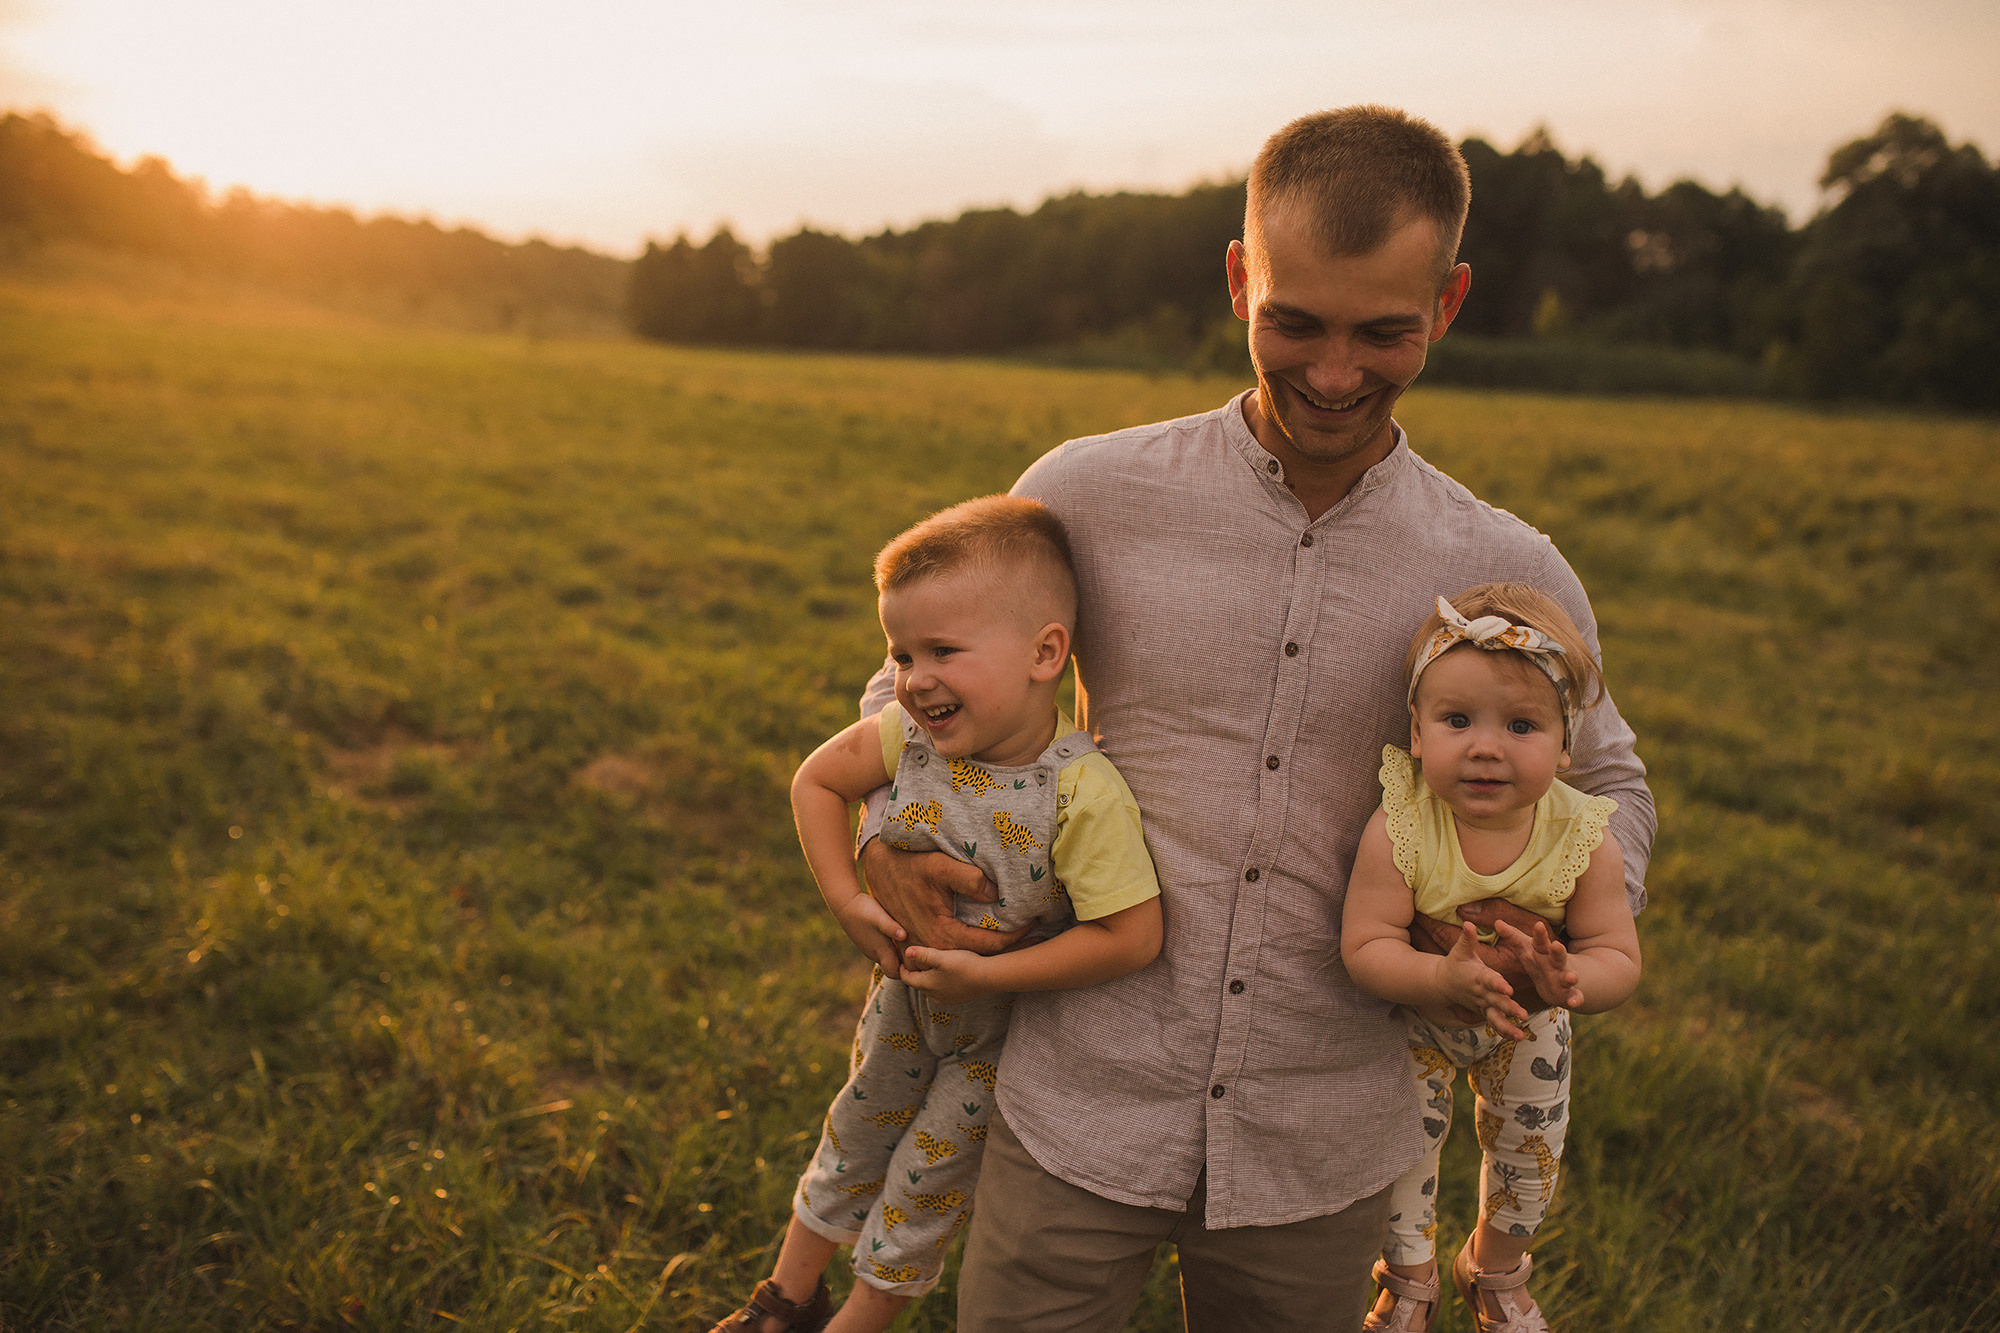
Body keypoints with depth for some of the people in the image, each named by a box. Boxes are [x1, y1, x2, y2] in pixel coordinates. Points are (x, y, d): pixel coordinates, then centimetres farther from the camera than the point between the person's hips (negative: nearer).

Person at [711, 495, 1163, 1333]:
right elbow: (816, 780, -6)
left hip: (1005, 1023, -4)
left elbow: (1132, 938, -35)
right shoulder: (909, 735, -22)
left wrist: (986, 973, -31)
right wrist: (847, 902, -15)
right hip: (907, 993, 5)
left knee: (927, 1178, 14)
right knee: (852, 1141, 24)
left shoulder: (1085, 794, -36)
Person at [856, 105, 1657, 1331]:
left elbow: (1607, 780, 14)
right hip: (1080, 1115, -1)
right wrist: (885, 842, -8)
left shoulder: (1507, 573, -3)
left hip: (1324, 1153, 2)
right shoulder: (1090, 496, -6)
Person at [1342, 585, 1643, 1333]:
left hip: (1527, 1023, 3)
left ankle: (1495, 1271, 52)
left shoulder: (1582, 840, -29)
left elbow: (1618, 957, -24)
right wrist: (1444, 978, -52)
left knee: (1530, 1156, 19)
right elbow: (1364, 947, -34)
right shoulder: (1399, 830, -36)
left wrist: (1569, 982, -47)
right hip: (1412, 1018, -2)